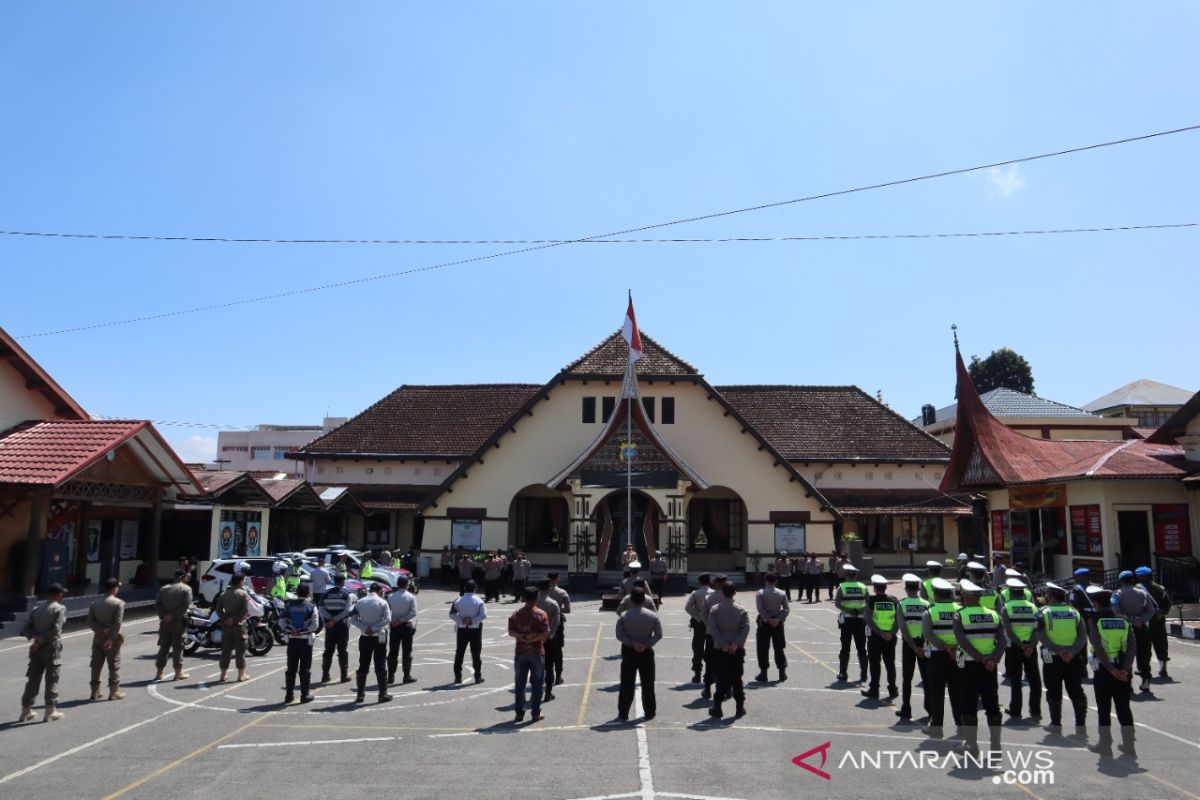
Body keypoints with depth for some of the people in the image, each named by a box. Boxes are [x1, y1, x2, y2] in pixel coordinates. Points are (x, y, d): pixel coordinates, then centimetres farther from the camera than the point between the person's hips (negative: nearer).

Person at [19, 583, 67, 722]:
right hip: (52, 648, -5)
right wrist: (42, 641, -11)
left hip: (37, 649, 5)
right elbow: (56, 629, -19)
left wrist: (34, 638, -8)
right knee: (52, 679, 2)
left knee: (32, 679, 13)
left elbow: (25, 628, 2)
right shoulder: (60, 608, -9)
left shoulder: (37, 608, 9)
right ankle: (50, 712, 5)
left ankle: (26, 711, 18)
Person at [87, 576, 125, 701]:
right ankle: (114, 692, 6)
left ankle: (95, 692, 16)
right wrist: (111, 638, -17)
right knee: (114, 665, 3)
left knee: (96, 665, 12)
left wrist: (102, 630, -10)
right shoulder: (119, 603, -11)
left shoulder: (95, 604, 5)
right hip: (112, 639, -4)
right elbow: (117, 622, -19)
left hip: (98, 638, 5)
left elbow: (90, 622, -3)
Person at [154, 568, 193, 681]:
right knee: (178, 647, 2)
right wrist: (173, 615, -12)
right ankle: (178, 673, 5)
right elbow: (186, 605, -15)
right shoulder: (186, 589, -5)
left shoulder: (164, 589, 11)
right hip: (178, 622, -4)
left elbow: (157, 604, 2)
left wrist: (163, 615, -7)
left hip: (165, 622, 5)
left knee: (164, 647, 12)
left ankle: (159, 672, 14)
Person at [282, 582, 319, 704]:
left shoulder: (289, 605, 2)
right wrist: (302, 631, -10)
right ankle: (305, 695, 6)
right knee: (305, 669, 4)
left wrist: (290, 630, -7)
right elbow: (315, 625, -12)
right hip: (306, 640, -3)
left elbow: (282, 621, -3)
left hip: (292, 640, 3)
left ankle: (289, 695, 14)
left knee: (291, 668, 10)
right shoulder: (311, 606, -6)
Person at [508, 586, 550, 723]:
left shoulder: (515, 614, 1)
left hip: (520, 652, 3)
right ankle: (536, 713, 8)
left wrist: (522, 637, -9)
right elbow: (546, 633, -14)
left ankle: (519, 713, 14)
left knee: (520, 684, 10)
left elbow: (510, 632, -3)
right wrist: (534, 638, -8)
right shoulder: (541, 614, -8)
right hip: (537, 652, -3)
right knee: (536, 683, 6)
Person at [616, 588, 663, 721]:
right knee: (647, 684, 12)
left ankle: (623, 714, 12)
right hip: (646, 652, 1)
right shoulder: (653, 616, -7)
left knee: (627, 684, 7)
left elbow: (619, 635, -11)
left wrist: (632, 644, -12)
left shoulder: (624, 616, -10)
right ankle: (649, 713, 19)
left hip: (628, 652, 0)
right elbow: (658, 635, -7)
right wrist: (646, 644, -12)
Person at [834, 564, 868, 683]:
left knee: (845, 648, 7)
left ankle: (843, 674, 9)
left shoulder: (842, 586, -3)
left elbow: (837, 603, -15)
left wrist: (848, 610, -12)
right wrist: (860, 611, -7)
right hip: (860, 620, 2)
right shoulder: (863, 587, 3)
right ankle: (863, 675, 11)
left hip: (846, 620, -1)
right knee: (861, 649, 10)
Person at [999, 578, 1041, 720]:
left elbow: (1008, 631, -14)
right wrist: (1031, 645, -11)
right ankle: (1035, 711, 17)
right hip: (1031, 647, 2)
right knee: (1034, 680, 12)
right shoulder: (1032, 607, 5)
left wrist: (1021, 645, -14)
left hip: (1014, 648, -2)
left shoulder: (1006, 608, -3)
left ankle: (1015, 711, 10)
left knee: (1015, 681, 5)